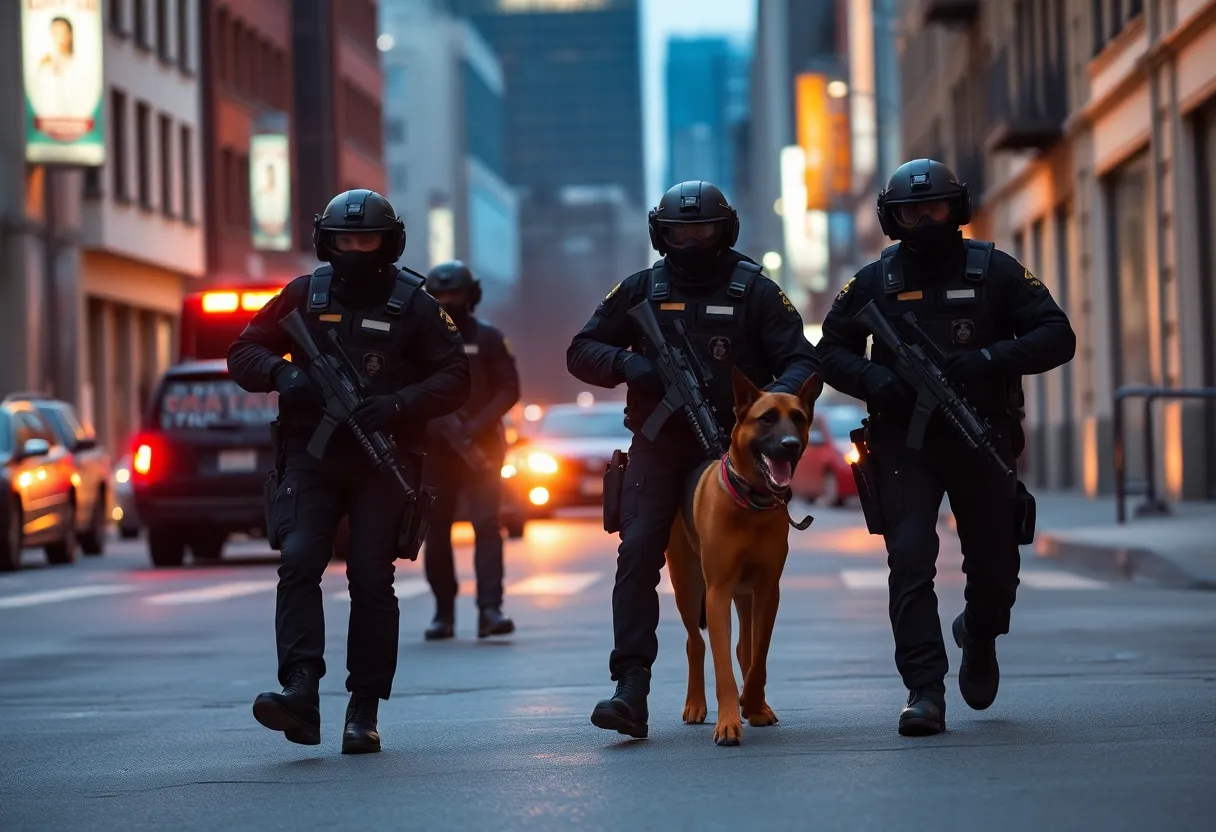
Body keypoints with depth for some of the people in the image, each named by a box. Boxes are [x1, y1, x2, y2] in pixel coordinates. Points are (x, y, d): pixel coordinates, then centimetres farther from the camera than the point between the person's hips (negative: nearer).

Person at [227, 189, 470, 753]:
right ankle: (300, 691, -26)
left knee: (371, 579, -3)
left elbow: (454, 379, 1)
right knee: (298, 561, -17)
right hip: (311, 455, 1)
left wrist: (399, 404, -16)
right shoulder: (304, 296, 8)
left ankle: (363, 712, 3)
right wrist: (282, 372, -13)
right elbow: (243, 355, 9)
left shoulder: (414, 304, 3)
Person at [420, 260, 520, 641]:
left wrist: (476, 426, -15)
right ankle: (444, 613, 13)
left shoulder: (487, 338, 3)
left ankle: (490, 609, -20)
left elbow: (509, 389, -2)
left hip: (481, 448, -2)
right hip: (434, 451, 2)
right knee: (436, 532, 4)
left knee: (486, 524, -14)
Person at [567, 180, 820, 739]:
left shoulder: (754, 290, 2)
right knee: (637, 551, -16)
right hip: (658, 446, 1)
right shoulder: (642, 290, 7)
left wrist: (780, 393, -25)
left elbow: (802, 360, -2)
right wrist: (626, 364, -10)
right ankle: (631, 688, -22)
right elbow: (581, 351, 11)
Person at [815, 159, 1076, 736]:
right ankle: (925, 692, -14)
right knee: (910, 562, -14)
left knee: (995, 568, 8)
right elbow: (830, 352, 9)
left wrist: (992, 358, -19)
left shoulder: (994, 271, 2)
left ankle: (979, 637, 41)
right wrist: (877, 381, -11)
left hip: (982, 440, 1)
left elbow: (1057, 337, -2)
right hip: (904, 443, 0)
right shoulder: (874, 282, 5)